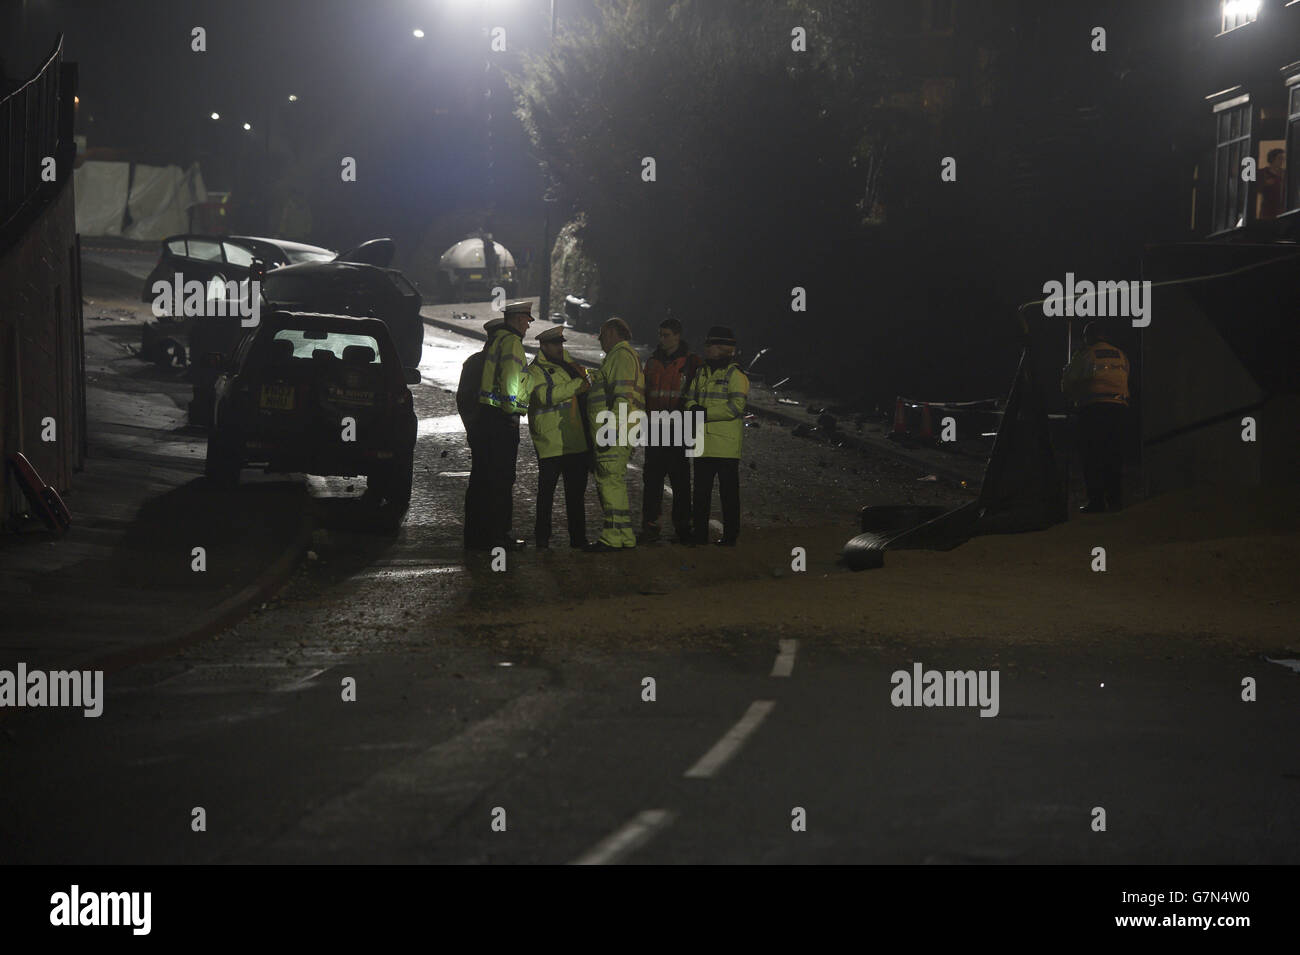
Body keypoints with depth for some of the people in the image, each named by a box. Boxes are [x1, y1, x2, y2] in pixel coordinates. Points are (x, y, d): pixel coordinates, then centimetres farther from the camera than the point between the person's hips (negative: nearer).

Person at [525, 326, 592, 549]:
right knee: (547, 491, -2)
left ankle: (578, 538, 16)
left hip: (576, 442, 7)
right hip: (551, 444, -7)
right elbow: (546, 395, -21)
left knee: (576, 492, 10)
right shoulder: (535, 371, -2)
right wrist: (576, 386, -22)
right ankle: (542, 538, 3)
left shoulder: (568, 365, 21)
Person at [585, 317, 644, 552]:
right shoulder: (619, 355, 26)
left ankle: (614, 538, -15)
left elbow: (623, 396, -19)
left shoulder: (621, 354, -8)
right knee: (614, 482, 12)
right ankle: (624, 538, 15)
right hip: (611, 432, 11)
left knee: (610, 481, -12)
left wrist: (612, 428, -25)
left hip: (616, 431, -11)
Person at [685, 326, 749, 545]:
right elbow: (690, 397, 17)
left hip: (726, 445, -7)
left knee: (728, 491, -1)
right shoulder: (702, 373, 18)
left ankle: (730, 535, 4)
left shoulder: (735, 375, -6)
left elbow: (736, 406, -15)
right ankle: (699, 533, 15)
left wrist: (706, 413, -17)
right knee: (701, 490, 9)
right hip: (703, 444, 7)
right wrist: (693, 408, -7)